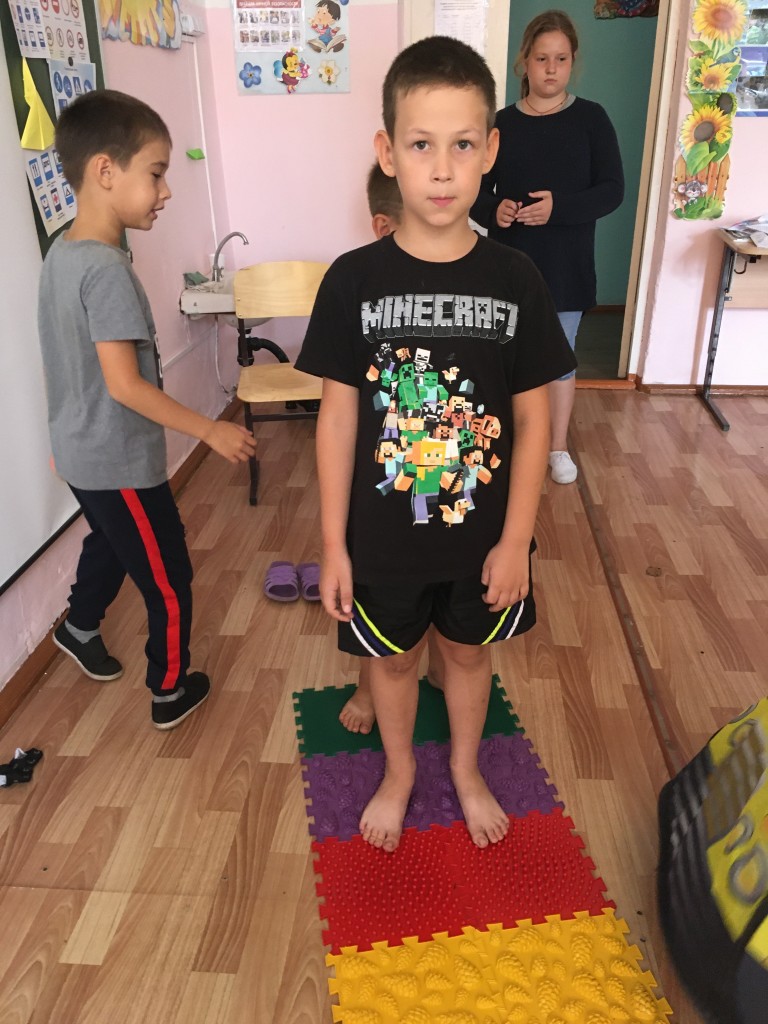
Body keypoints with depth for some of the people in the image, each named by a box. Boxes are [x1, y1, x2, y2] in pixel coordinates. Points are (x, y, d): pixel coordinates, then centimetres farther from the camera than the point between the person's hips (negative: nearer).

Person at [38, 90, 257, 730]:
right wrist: (211, 431, -19)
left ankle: (80, 629, 55)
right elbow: (125, 385, -26)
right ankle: (170, 694, 26)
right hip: (121, 463, -9)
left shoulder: (61, 254, 2)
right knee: (169, 585, 8)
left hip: (79, 452, 9)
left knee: (111, 541, 33)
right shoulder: (107, 269, -25)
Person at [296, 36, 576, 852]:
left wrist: (515, 539, -7)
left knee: (468, 652, 22)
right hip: (383, 536, 0)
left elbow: (534, 421, -5)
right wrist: (333, 544, -7)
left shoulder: (515, 280, -9)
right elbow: (338, 418, -8)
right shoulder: (354, 280, -12)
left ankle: (466, 769, 51)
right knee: (393, 658, 20)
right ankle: (398, 772, 49)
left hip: (483, 536, 1)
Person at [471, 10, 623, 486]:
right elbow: (476, 191, 2)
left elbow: (612, 190, -6)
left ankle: (559, 446, 25)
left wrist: (559, 206, -23)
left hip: (565, 264, -1)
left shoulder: (591, 119, -3)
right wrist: (493, 210, -21)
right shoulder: (502, 123, 0)